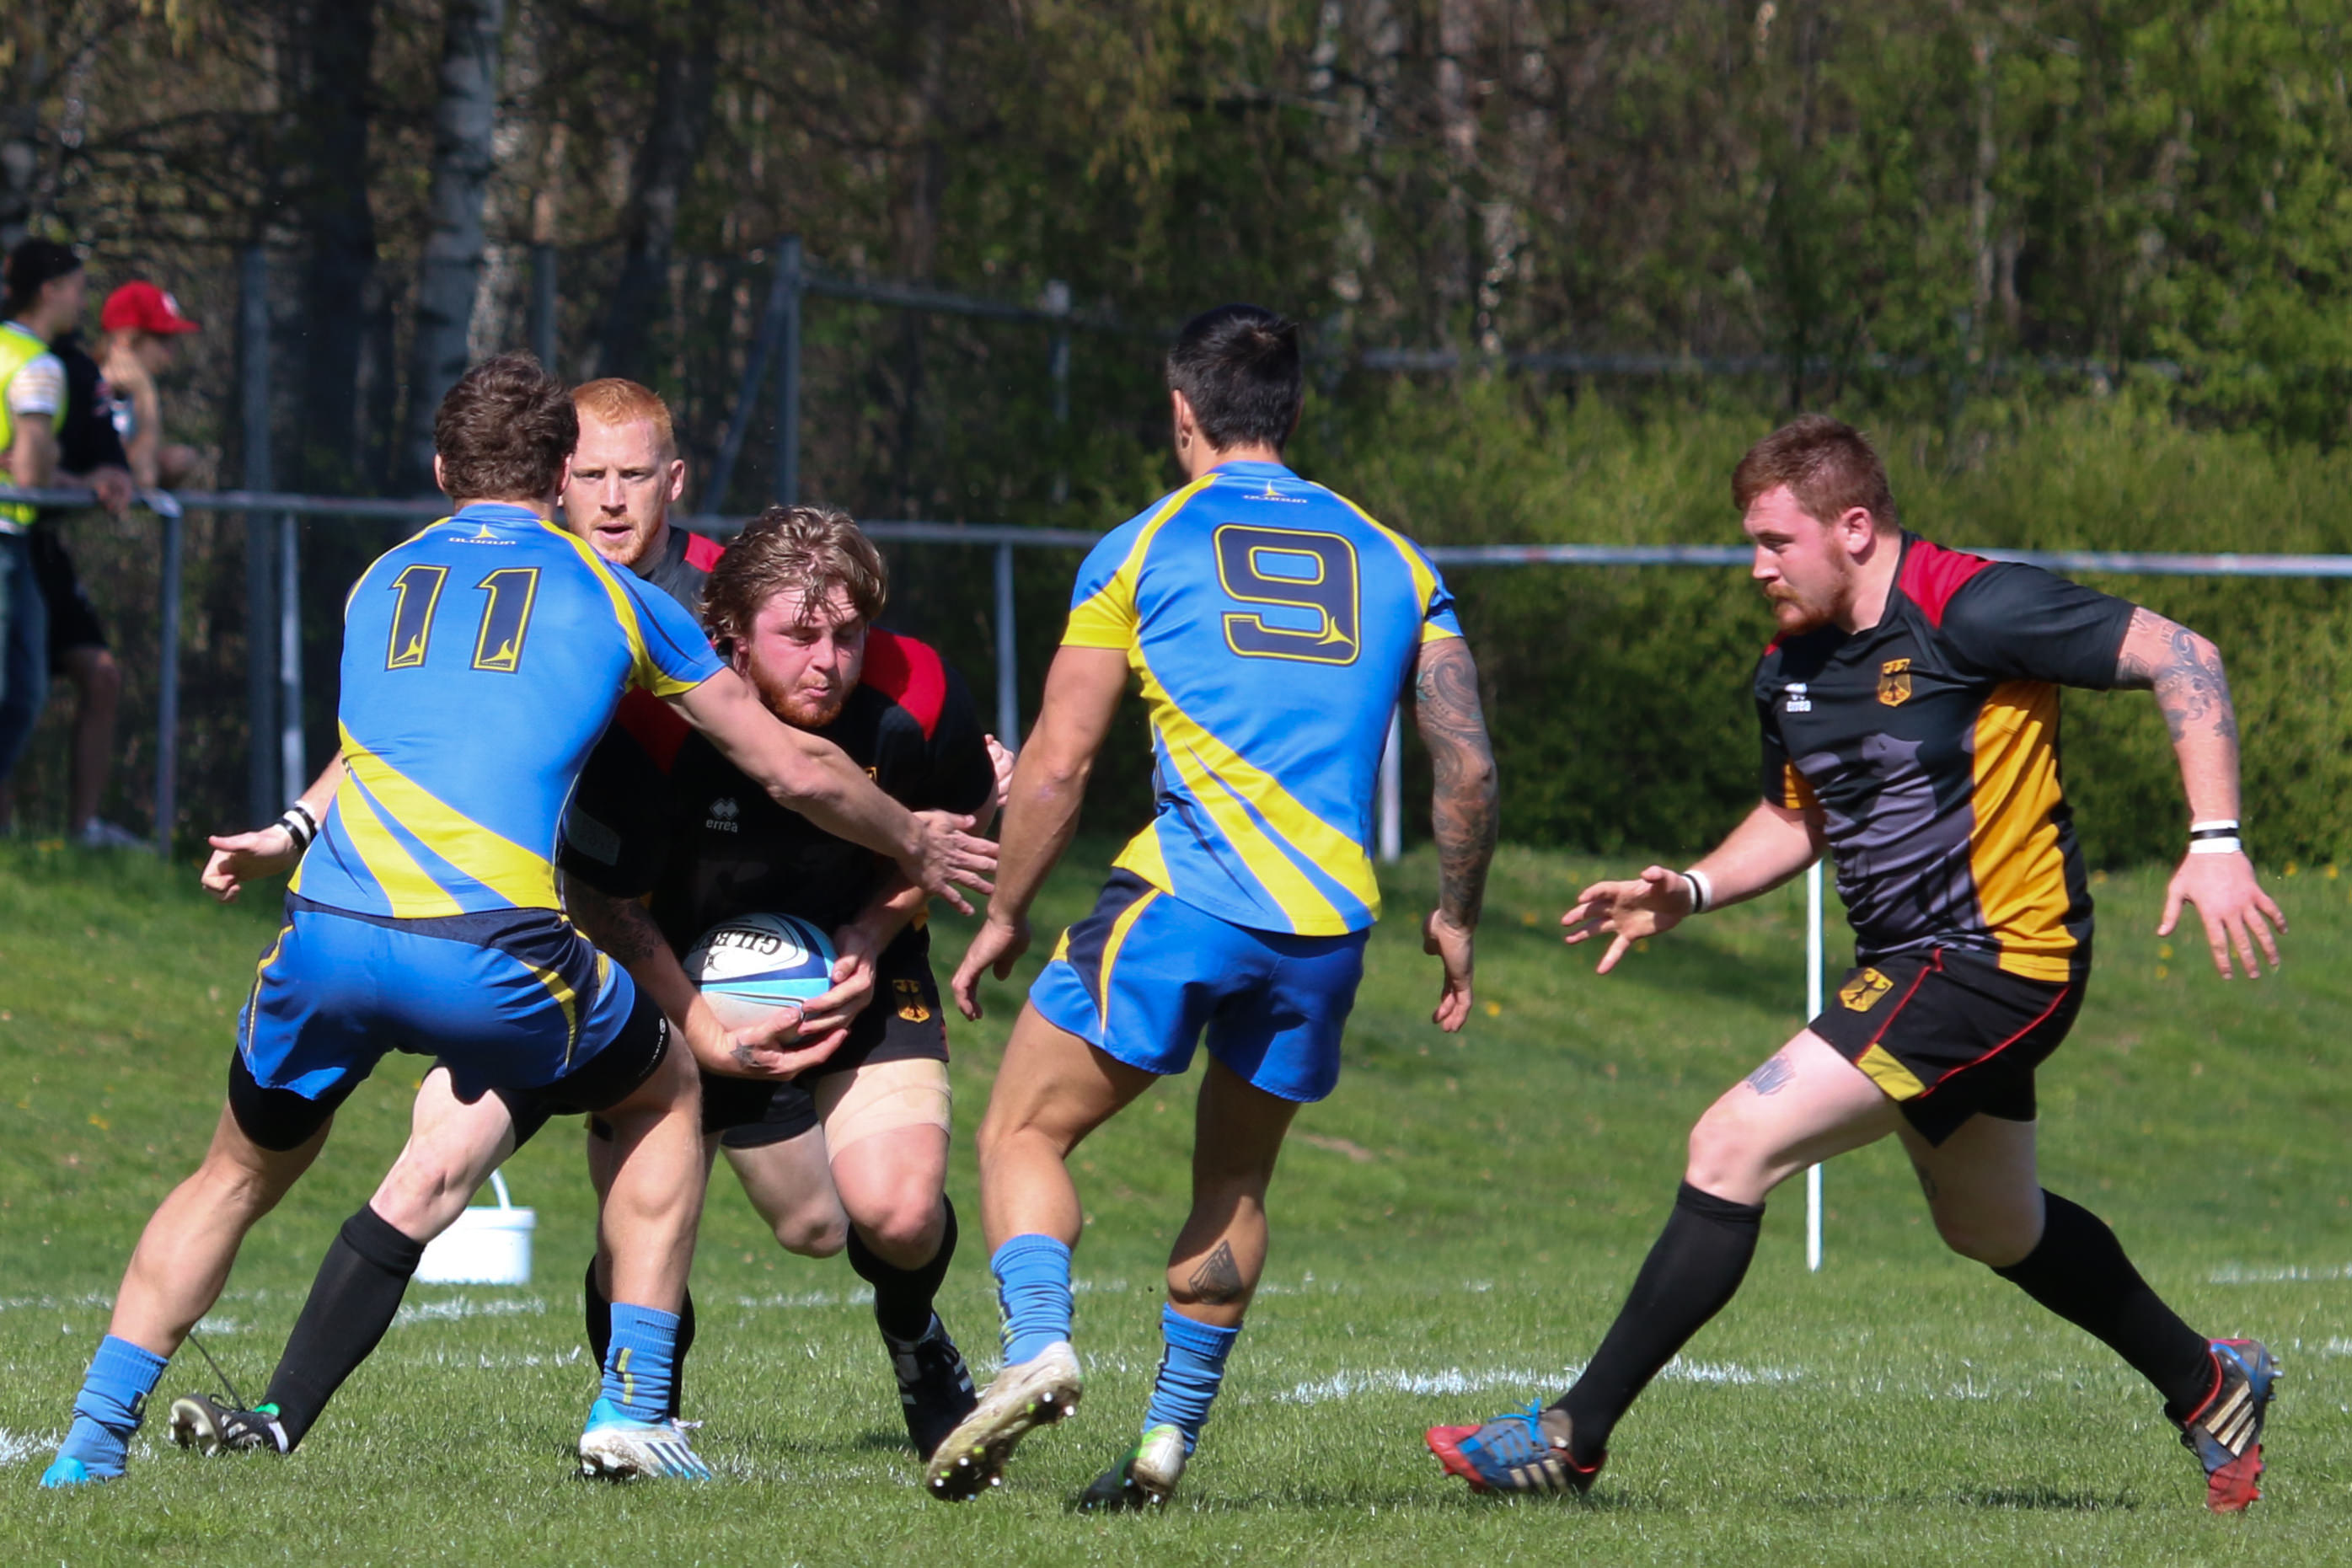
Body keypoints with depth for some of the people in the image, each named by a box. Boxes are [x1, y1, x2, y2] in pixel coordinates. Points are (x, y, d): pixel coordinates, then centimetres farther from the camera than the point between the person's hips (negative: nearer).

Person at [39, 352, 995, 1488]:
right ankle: (631, 1407, 17)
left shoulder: (383, 581, 24)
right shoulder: (614, 595, 16)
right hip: (489, 952, -3)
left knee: (238, 1176, 25)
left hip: (327, 934, 3)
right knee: (662, 1095, 25)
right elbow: (794, 771, 23)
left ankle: (92, 1440, 15)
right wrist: (913, 845, 38)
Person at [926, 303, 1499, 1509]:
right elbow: (1468, 765, 9)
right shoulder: (1395, 561, 15)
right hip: (1331, 921, 4)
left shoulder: (1142, 548, 6)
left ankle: (1036, 1346, -18)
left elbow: (1056, 762, 3)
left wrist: (1004, 916, 14)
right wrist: (1454, 919, 21)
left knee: (1023, 1134, 6)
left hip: (1185, 901, -4)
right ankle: (1170, 1436, 15)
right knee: (1235, 1180, 21)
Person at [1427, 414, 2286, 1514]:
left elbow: (2179, 657, -16)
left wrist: (2214, 843, -23)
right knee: (1994, 1227, 24)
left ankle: (1574, 1434, -9)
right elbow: (1797, 818, 23)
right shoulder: (1790, 669, 6)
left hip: (1987, 960, -10)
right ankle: (2209, 1388, 44)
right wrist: (1689, 894, 4)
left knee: (1734, 1147, -15)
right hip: (1913, 968, 10)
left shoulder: (1970, 610, -18)